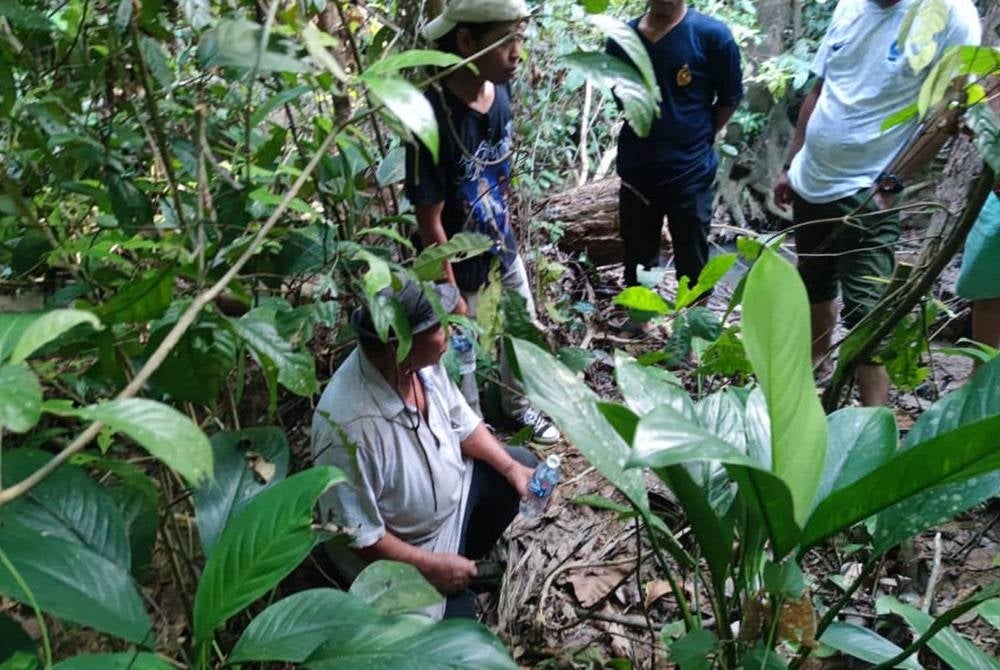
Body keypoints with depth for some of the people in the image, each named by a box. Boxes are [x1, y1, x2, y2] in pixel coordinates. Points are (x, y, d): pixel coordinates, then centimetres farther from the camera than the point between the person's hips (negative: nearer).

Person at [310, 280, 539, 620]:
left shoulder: (421, 361, -18)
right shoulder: (347, 425, -40)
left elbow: (462, 423, 1)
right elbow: (356, 535, -29)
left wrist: (512, 468, -7)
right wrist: (429, 565, -22)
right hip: (402, 548, -7)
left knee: (523, 462, 14)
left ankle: (464, 555, 24)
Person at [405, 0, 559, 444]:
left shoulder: (500, 93, -8)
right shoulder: (433, 117, -30)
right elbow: (429, 219, -23)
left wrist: (509, 235, 16)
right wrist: (451, 294, -16)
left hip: (503, 247, 7)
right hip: (461, 263, -7)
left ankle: (518, 404, 50)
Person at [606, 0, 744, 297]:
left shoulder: (712, 35, -11)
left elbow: (730, 98, 0)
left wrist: (696, 139, 3)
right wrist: (650, 139, 6)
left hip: (691, 173, -3)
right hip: (637, 171, 3)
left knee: (693, 267, 9)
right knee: (637, 261, 16)